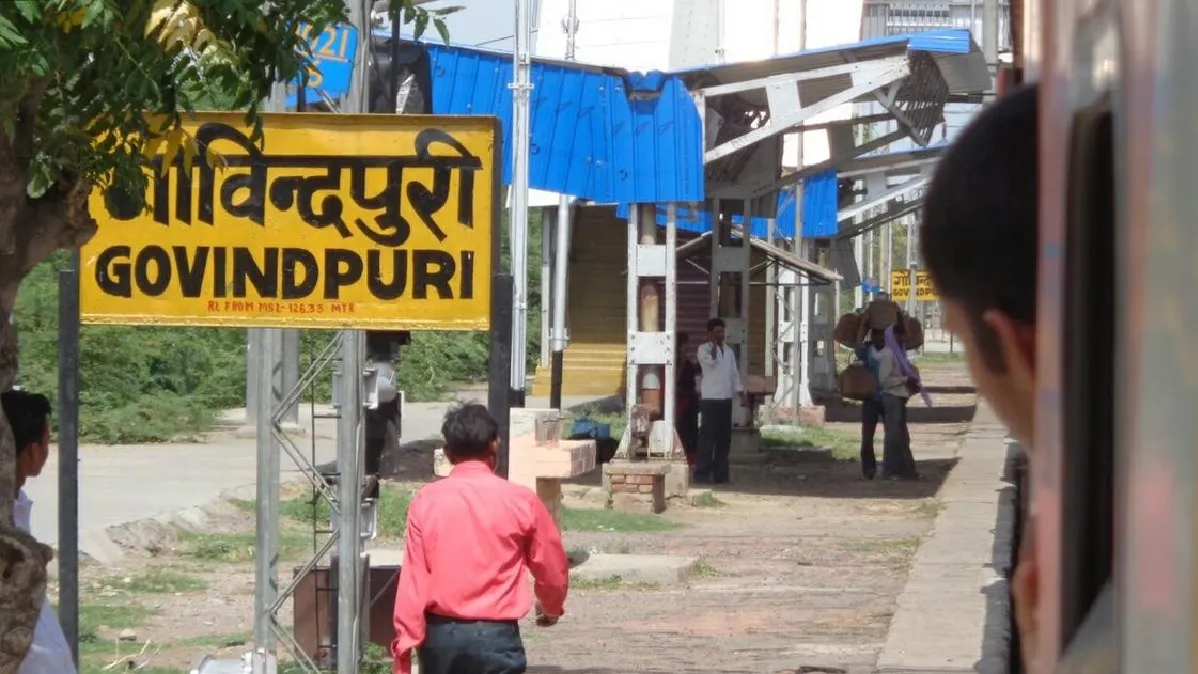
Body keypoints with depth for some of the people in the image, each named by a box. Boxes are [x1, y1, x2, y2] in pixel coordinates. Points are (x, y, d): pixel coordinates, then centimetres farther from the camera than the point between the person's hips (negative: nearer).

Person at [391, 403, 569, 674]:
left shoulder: (426, 501, -1)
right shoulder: (521, 501, -4)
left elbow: (413, 578, -4)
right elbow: (553, 570, 6)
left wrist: (405, 641, 0)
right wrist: (551, 608, 27)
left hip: (440, 633, 3)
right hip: (495, 635, -3)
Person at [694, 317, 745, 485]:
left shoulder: (728, 351, 16)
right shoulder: (704, 349, -2)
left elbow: (734, 374, 17)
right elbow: (711, 361, -23)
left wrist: (741, 394, 11)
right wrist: (714, 344, -16)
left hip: (726, 399, 6)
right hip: (710, 399, -6)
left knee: (724, 438, 8)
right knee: (708, 437, -8)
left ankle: (721, 474, 14)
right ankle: (702, 473, -6)